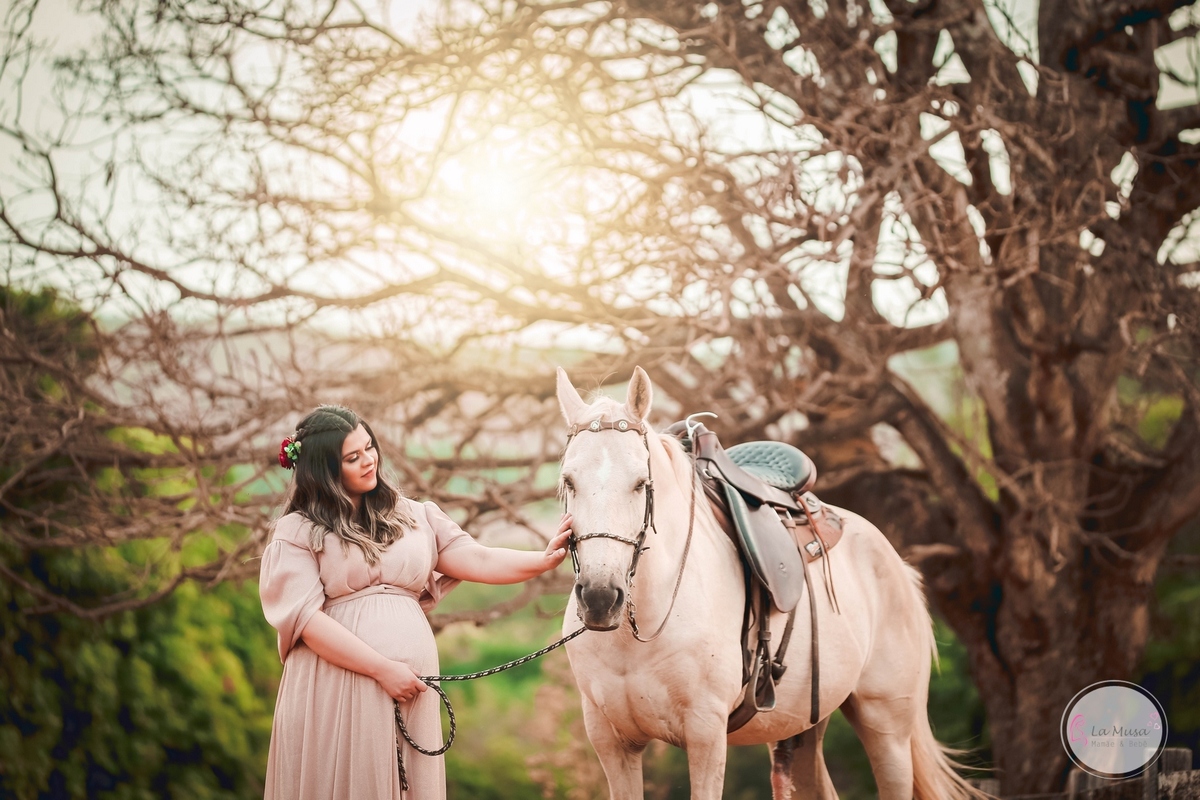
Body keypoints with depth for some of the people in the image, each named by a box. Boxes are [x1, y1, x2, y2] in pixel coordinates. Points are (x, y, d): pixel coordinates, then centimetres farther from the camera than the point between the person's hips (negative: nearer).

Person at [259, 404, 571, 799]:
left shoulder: (413, 515, 15)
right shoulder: (296, 532, 2)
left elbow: (476, 560, 7)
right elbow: (305, 618, -9)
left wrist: (544, 560, -10)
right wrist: (383, 669, -14)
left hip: (412, 683, 4)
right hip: (334, 688, -3)